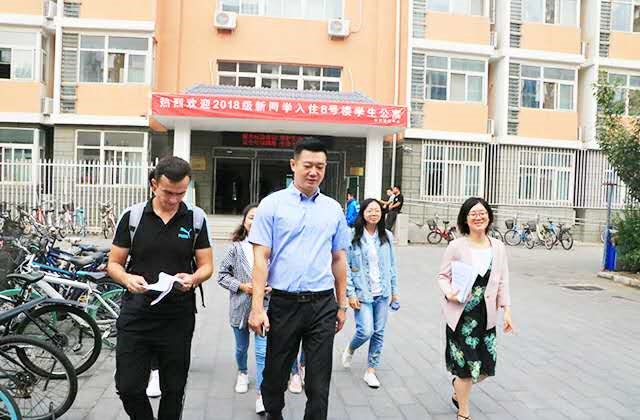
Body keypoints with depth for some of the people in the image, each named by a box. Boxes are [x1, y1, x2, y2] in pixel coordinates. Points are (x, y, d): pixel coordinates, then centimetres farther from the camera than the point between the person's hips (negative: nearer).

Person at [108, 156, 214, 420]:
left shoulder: (196, 218, 1)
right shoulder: (132, 216, 0)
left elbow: (206, 266, 4)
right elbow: (114, 264, 4)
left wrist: (193, 278, -19)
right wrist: (127, 279, -18)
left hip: (178, 317, 0)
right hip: (135, 315, 0)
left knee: (174, 389, 11)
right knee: (128, 388, 3)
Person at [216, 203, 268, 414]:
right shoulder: (236, 247, -5)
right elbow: (222, 274, 0)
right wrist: (241, 286, -12)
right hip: (240, 306, 2)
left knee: (263, 352, -6)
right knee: (242, 347, 22)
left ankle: (261, 394, 2)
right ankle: (242, 373, 49)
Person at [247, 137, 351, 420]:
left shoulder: (334, 209, 7)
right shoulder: (272, 204, -2)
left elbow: (339, 259, 12)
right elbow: (261, 258, -6)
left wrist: (342, 305, 12)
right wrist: (257, 307, -11)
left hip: (323, 305, 2)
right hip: (284, 303, -1)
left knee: (319, 381, 6)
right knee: (275, 374, 14)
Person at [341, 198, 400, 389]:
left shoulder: (387, 237, 5)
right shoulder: (353, 237, -8)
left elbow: (392, 265, 10)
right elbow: (346, 267, -7)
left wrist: (394, 291, 9)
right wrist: (351, 294, -10)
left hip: (382, 293, 4)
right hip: (362, 293, -4)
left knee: (378, 333, 7)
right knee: (366, 331, -10)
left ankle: (371, 371, 22)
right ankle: (350, 350, 24)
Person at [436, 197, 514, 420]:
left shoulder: (498, 247, 2)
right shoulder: (456, 246, -9)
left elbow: (503, 281, 6)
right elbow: (442, 275, -2)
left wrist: (507, 310, 1)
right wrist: (449, 293, -21)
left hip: (486, 315, 4)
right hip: (461, 313, -4)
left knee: (486, 365, 9)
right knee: (466, 366, 3)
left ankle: (459, 388, 43)